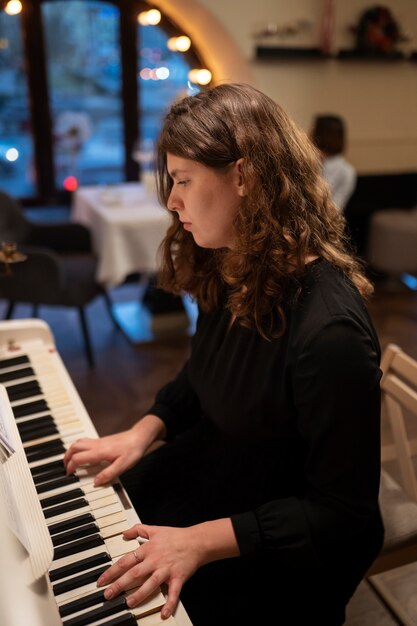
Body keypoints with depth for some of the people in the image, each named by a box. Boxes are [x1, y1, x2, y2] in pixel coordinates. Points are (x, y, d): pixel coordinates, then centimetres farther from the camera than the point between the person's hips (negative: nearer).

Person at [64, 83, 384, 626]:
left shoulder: (330, 327, -32)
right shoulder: (230, 276, -6)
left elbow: (344, 513, -24)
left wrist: (203, 540, -26)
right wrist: (143, 433, -4)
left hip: (281, 554, -7)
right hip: (205, 470, 7)